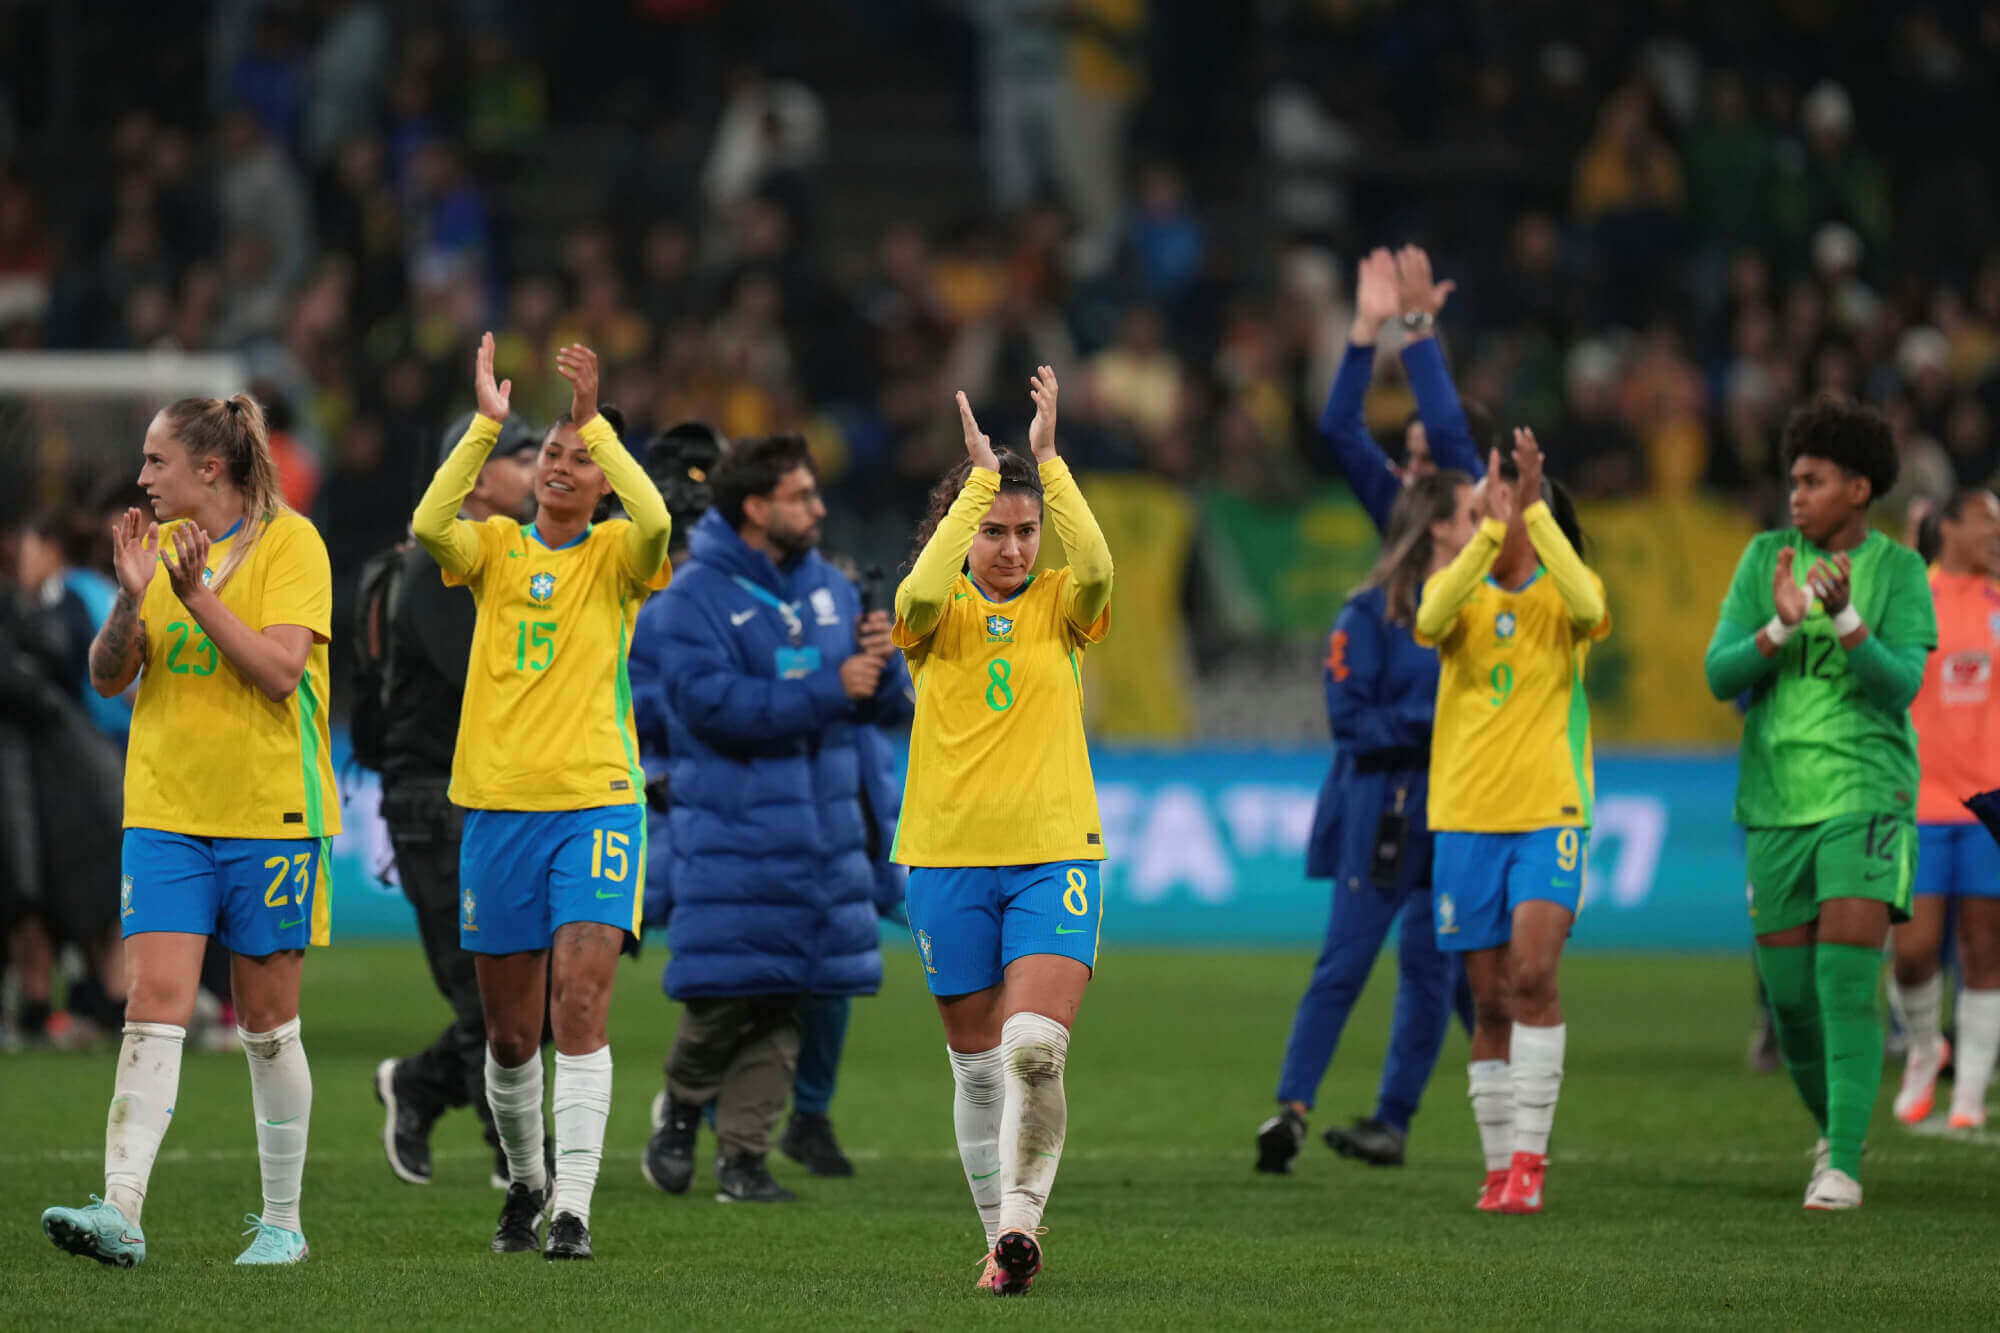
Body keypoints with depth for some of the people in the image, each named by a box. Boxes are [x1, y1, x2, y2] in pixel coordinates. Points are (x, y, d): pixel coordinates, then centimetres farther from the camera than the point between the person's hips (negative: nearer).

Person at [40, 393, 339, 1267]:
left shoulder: (289, 543, -6)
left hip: (268, 811, -4)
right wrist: (131, 601, -13)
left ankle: (282, 1221, 16)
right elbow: (108, 678, 5)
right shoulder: (160, 546, 9)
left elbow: (280, 670, -16)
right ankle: (122, 1212, -17)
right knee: (152, 1008, -9)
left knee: (267, 1023, 4)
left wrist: (197, 596, -22)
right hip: (166, 813, 4)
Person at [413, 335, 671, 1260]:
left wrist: (594, 418, -21)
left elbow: (655, 524, -21)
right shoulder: (495, 549, 8)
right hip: (496, 804, 3)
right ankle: (527, 1181, 31)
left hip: (595, 805, -3)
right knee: (510, 1030, 9)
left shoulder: (615, 557, 3)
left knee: (580, 1006, -16)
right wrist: (487, 423, -18)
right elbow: (430, 525, -13)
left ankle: (575, 1206, -18)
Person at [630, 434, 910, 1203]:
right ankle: (682, 1105, 19)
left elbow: (891, 706, 14)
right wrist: (830, 690, -20)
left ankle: (745, 1154, 9)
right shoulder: (692, 599, -7)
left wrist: (883, 659, -9)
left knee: (782, 1004, 3)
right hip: (730, 833, -6)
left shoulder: (830, 589, 13)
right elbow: (715, 706, -20)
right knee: (725, 996, -8)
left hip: (823, 834, 6)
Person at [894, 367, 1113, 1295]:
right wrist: (980, 475, -20)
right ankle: (1003, 1242, 15)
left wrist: (1048, 459, -18)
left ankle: (1021, 1212, -15)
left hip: (1053, 853, -1)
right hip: (947, 860, 1)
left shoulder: (1059, 607, 5)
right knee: (978, 1065, 6)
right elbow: (922, 593, -22)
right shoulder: (937, 615, 3)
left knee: (1035, 1048, -20)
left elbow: (1096, 567, -18)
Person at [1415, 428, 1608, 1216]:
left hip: (1550, 811, -2)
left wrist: (1532, 514, -23)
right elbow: (1431, 621, -18)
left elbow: (1589, 609, -23)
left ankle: (1529, 1154, -16)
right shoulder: (1458, 586, 6)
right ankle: (1500, 1166, 12)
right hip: (1466, 817, 2)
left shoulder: (1562, 589, 2)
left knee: (1533, 973, -19)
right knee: (1490, 1003, 5)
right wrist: (1490, 531, -26)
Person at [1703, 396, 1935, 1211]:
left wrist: (1844, 616, -28)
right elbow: (1721, 676, -1)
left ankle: (1843, 1166, -12)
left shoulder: (1900, 572, -1)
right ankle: (1834, 1131, 30)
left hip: (1866, 798, -3)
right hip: (1776, 803, 3)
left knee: (1847, 984, -14)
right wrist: (1783, 625, -19)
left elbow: (1899, 684, -12)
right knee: (1789, 997, 6)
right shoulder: (1766, 559, 5)